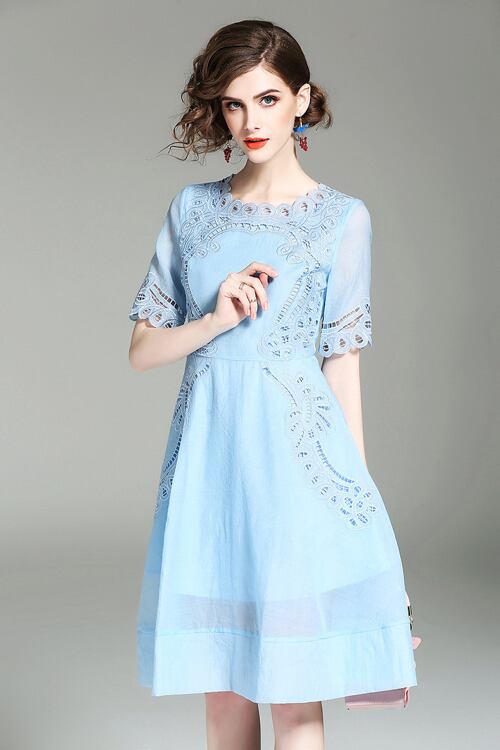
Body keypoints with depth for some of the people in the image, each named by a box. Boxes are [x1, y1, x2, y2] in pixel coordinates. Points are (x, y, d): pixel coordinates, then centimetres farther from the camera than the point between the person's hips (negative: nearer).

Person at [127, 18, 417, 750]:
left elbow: (342, 364, 1)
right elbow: (142, 349, 8)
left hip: (294, 453, -3)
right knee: (221, 688, 10)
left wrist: (358, 491, -1)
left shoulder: (342, 217, 1)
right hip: (208, 454, 3)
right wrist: (216, 319, -10)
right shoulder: (193, 208, 9)